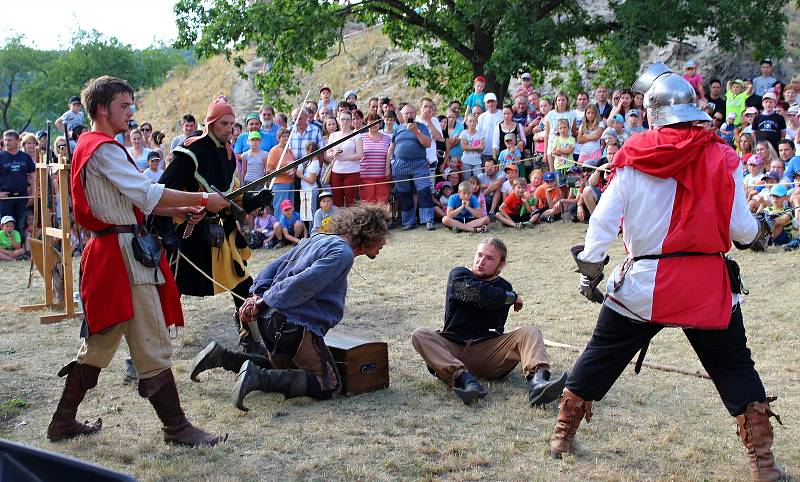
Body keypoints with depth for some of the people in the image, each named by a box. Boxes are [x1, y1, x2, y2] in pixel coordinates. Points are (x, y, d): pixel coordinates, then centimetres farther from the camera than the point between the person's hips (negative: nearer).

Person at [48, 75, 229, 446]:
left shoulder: (90, 146, 19)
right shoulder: (104, 149, -13)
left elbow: (130, 199, 18)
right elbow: (146, 193, -20)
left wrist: (179, 211, 7)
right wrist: (201, 200, -13)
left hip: (107, 251, 11)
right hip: (123, 252, -11)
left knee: (101, 340, 17)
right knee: (153, 345, -5)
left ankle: (64, 422, 26)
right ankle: (176, 427, 2)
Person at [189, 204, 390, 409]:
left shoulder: (317, 239, 19)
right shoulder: (343, 253, -11)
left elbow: (275, 266, 14)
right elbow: (303, 283, -21)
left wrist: (258, 293, 1)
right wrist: (264, 301, -14)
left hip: (269, 319, 9)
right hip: (296, 325, -9)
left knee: (286, 370, 29)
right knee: (330, 386, -3)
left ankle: (221, 357, 13)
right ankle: (258, 378, -17)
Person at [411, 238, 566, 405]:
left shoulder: (503, 288, 12)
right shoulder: (458, 276, 7)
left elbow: (497, 332, 5)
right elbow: (480, 293, -14)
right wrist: (513, 297, -3)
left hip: (488, 352, 1)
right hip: (453, 350, -1)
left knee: (531, 332, -17)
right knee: (420, 335, -25)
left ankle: (537, 381, -50)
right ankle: (464, 378, -46)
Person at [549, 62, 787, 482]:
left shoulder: (633, 156, -4)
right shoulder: (722, 158, -5)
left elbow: (605, 219, -3)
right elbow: (740, 229, -3)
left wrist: (590, 269, 8)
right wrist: (759, 230, 20)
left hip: (643, 282, 1)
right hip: (709, 287, 0)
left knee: (601, 357, 15)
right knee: (734, 367, 14)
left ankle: (563, 434, 26)